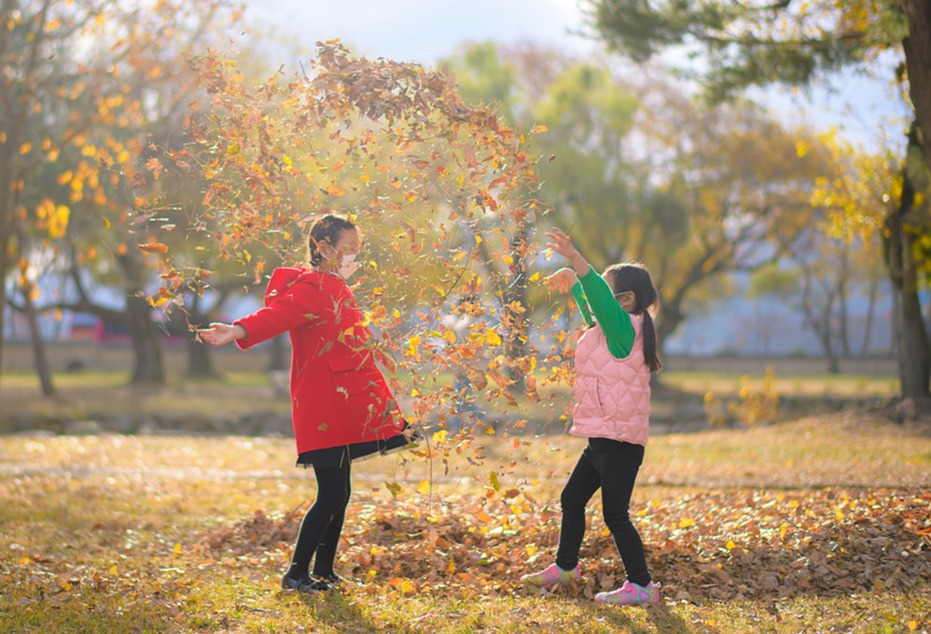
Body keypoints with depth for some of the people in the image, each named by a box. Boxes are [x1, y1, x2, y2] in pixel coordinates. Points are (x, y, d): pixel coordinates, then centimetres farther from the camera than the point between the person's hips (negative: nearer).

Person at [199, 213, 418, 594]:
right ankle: (296, 574, -2)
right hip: (323, 411, -10)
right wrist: (237, 331, -49)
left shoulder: (335, 289, 19)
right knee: (331, 494, -10)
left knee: (338, 494, 12)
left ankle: (324, 573, 20)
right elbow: (277, 314, -31)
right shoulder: (312, 288, -13)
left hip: (340, 411, 10)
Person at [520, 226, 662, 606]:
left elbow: (602, 298, -30)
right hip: (602, 439, 10)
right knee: (572, 498, 20)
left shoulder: (625, 327, -13)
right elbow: (593, 306, 35)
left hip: (620, 441, -10)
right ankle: (565, 567, 34)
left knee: (616, 515, -7)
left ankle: (641, 585, -1)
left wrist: (575, 259, -40)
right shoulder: (612, 328, 13)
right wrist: (572, 281, 34)